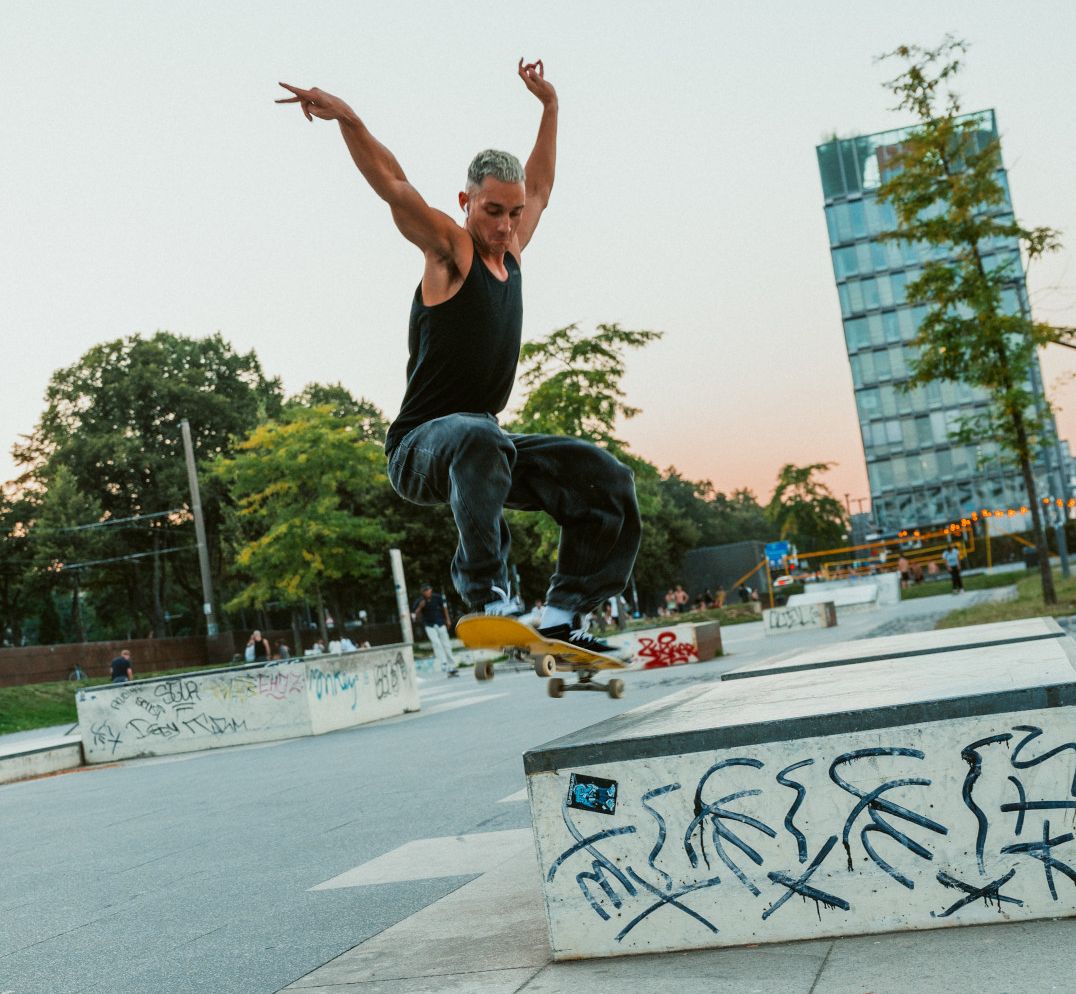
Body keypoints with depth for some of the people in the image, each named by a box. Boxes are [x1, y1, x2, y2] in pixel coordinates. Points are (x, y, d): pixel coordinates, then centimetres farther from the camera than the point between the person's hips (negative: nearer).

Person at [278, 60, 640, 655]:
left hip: (483, 441, 7)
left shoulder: (510, 253, 14)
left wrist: (549, 107, 35)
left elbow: (539, 187, 30)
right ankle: (489, 598, -40)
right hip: (419, 448, -7)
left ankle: (563, 615, -7)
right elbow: (394, 187, -18)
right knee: (478, 440, -42)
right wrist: (347, 120, -33)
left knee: (606, 479, -6)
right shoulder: (449, 250, -4)